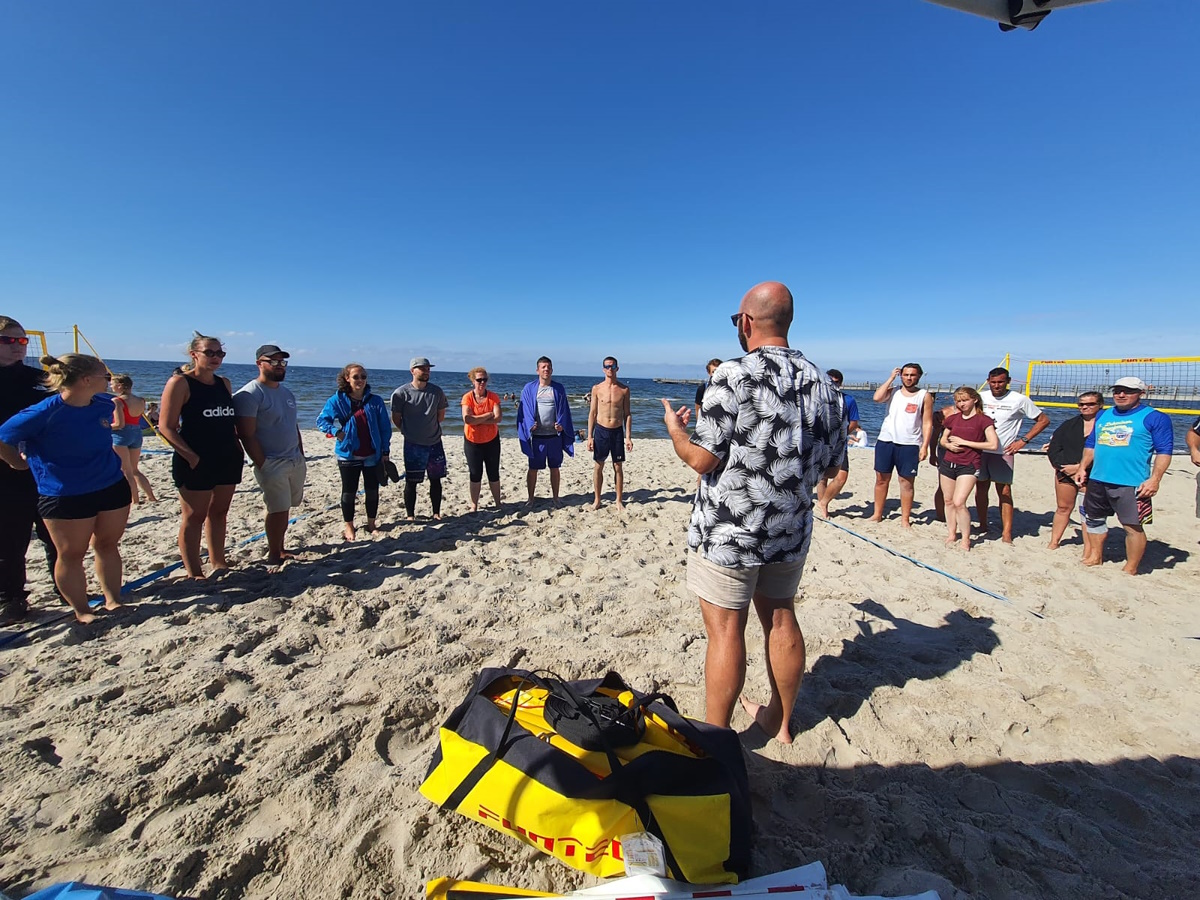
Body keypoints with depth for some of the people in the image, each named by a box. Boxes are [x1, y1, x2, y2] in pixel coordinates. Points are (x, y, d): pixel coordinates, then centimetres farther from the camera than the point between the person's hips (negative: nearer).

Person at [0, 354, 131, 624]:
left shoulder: (103, 404, -2)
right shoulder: (43, 413, -20)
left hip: (113, 487, 5)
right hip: (66, 497, -4)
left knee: (108, 545, 13)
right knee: (72, 554, 9)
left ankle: (113, 601, 24)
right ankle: (82, 611, 22)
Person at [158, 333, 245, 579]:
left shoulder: (224, 382, 11)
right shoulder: (180, 382, -7)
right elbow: (166, 426, -11)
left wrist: (238, 448, 8)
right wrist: (191, 456, -17)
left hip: (228, 459, 6)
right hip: (196, 462, -6)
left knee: (218, 513, 14)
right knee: (193, 517, 2)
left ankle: (218, 563, 25)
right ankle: (194, 574, 9)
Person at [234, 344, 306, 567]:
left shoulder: (286, 392, 14)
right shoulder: (249, 394, -11)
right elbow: (247, 436, -14)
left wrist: (302, 456, 15)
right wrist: (262, 466, -16)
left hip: (295, 461, 7)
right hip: (271, 463, -7)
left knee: (284, 508, 13)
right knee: (278, 511, -4)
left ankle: (279, 549, 24)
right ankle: (274, 557, 10)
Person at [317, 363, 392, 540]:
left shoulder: (375, 401, -1)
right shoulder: (337, 401, -4)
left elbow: (385, 427, 2)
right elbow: (321, 420, 5)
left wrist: (385, 451, 1)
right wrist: (335, 431, -13)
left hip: (372, 456, 1)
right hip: (348, 456, -1)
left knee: (372, 491, 10)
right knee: (349, 492, 10)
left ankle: (371, 524, 26)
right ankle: (348, 527, 25)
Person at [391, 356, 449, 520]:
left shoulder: (437, 391, -1)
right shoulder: (401, 393, -10)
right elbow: (396, 418, 0)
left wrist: (430, 428, 11)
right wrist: (409, 432, 9)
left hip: (435, 443, 3)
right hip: (413, 445, -3)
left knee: (435, 480, 11)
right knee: (411, 482, 5)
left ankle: (436, 513, 23)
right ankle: (410, 515, 18)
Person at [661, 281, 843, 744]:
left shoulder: (733, 375, -17)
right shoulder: (819, 380, 4)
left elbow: (702, 458, -18)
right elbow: (829, 455, 10)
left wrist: (675, 428, 1)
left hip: (729, 529, -7)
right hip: (791, 527, 7)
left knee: (726, 628, 4)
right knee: (780, 618, 19)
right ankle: (779, 721, 38)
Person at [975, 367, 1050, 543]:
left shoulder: (1019, 400, -3)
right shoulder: (981, 397, 5)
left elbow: (1043, 420, 3)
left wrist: (1024, 440, -6)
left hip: (1003, 453, -3)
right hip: (980, 451, 3)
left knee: (1004, 491, -2)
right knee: (981, 489, 8)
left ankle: (1007, 533, 2)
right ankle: (982, 526, 20)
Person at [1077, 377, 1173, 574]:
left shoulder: (1155, 418, -3)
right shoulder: (1102, 416, 13)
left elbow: (1164, 451, -7)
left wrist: (1154, 479, -15)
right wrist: (1083, 468, 11)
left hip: (1131, 484, -6)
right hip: (1097, 480, 6)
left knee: (1133, 526, -1)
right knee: (1093, 520, 15)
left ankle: (1130, 570, 10)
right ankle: (1095, 557, 31)